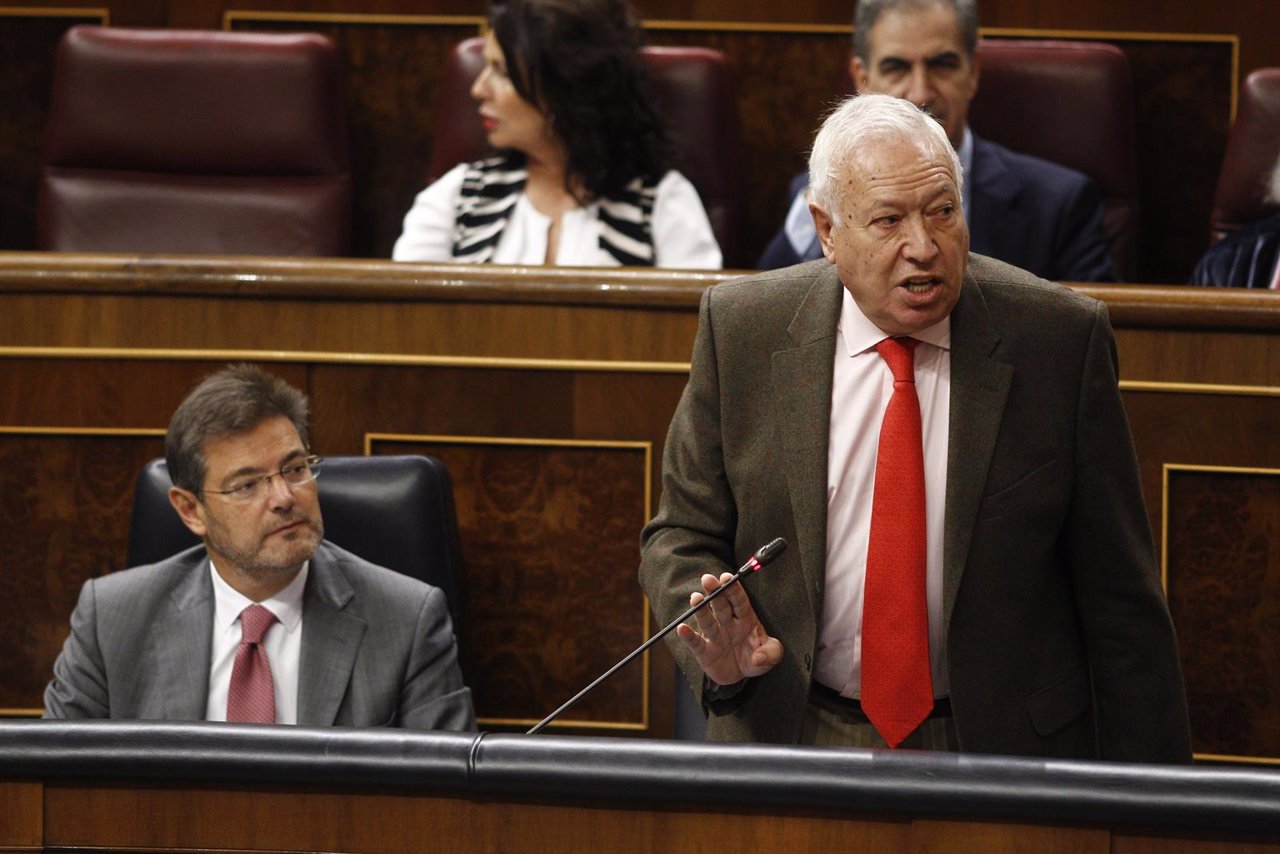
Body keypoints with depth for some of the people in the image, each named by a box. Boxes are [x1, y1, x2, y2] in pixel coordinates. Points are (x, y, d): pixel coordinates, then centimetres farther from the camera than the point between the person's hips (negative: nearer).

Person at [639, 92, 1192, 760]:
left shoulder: (1061, 339, -4)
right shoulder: (742, 331, 0)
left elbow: (1120, 593, 0)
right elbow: (682, 537, 7)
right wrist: (719, 651, -15)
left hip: (1006, 748, -1)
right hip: (793, 742, 1)